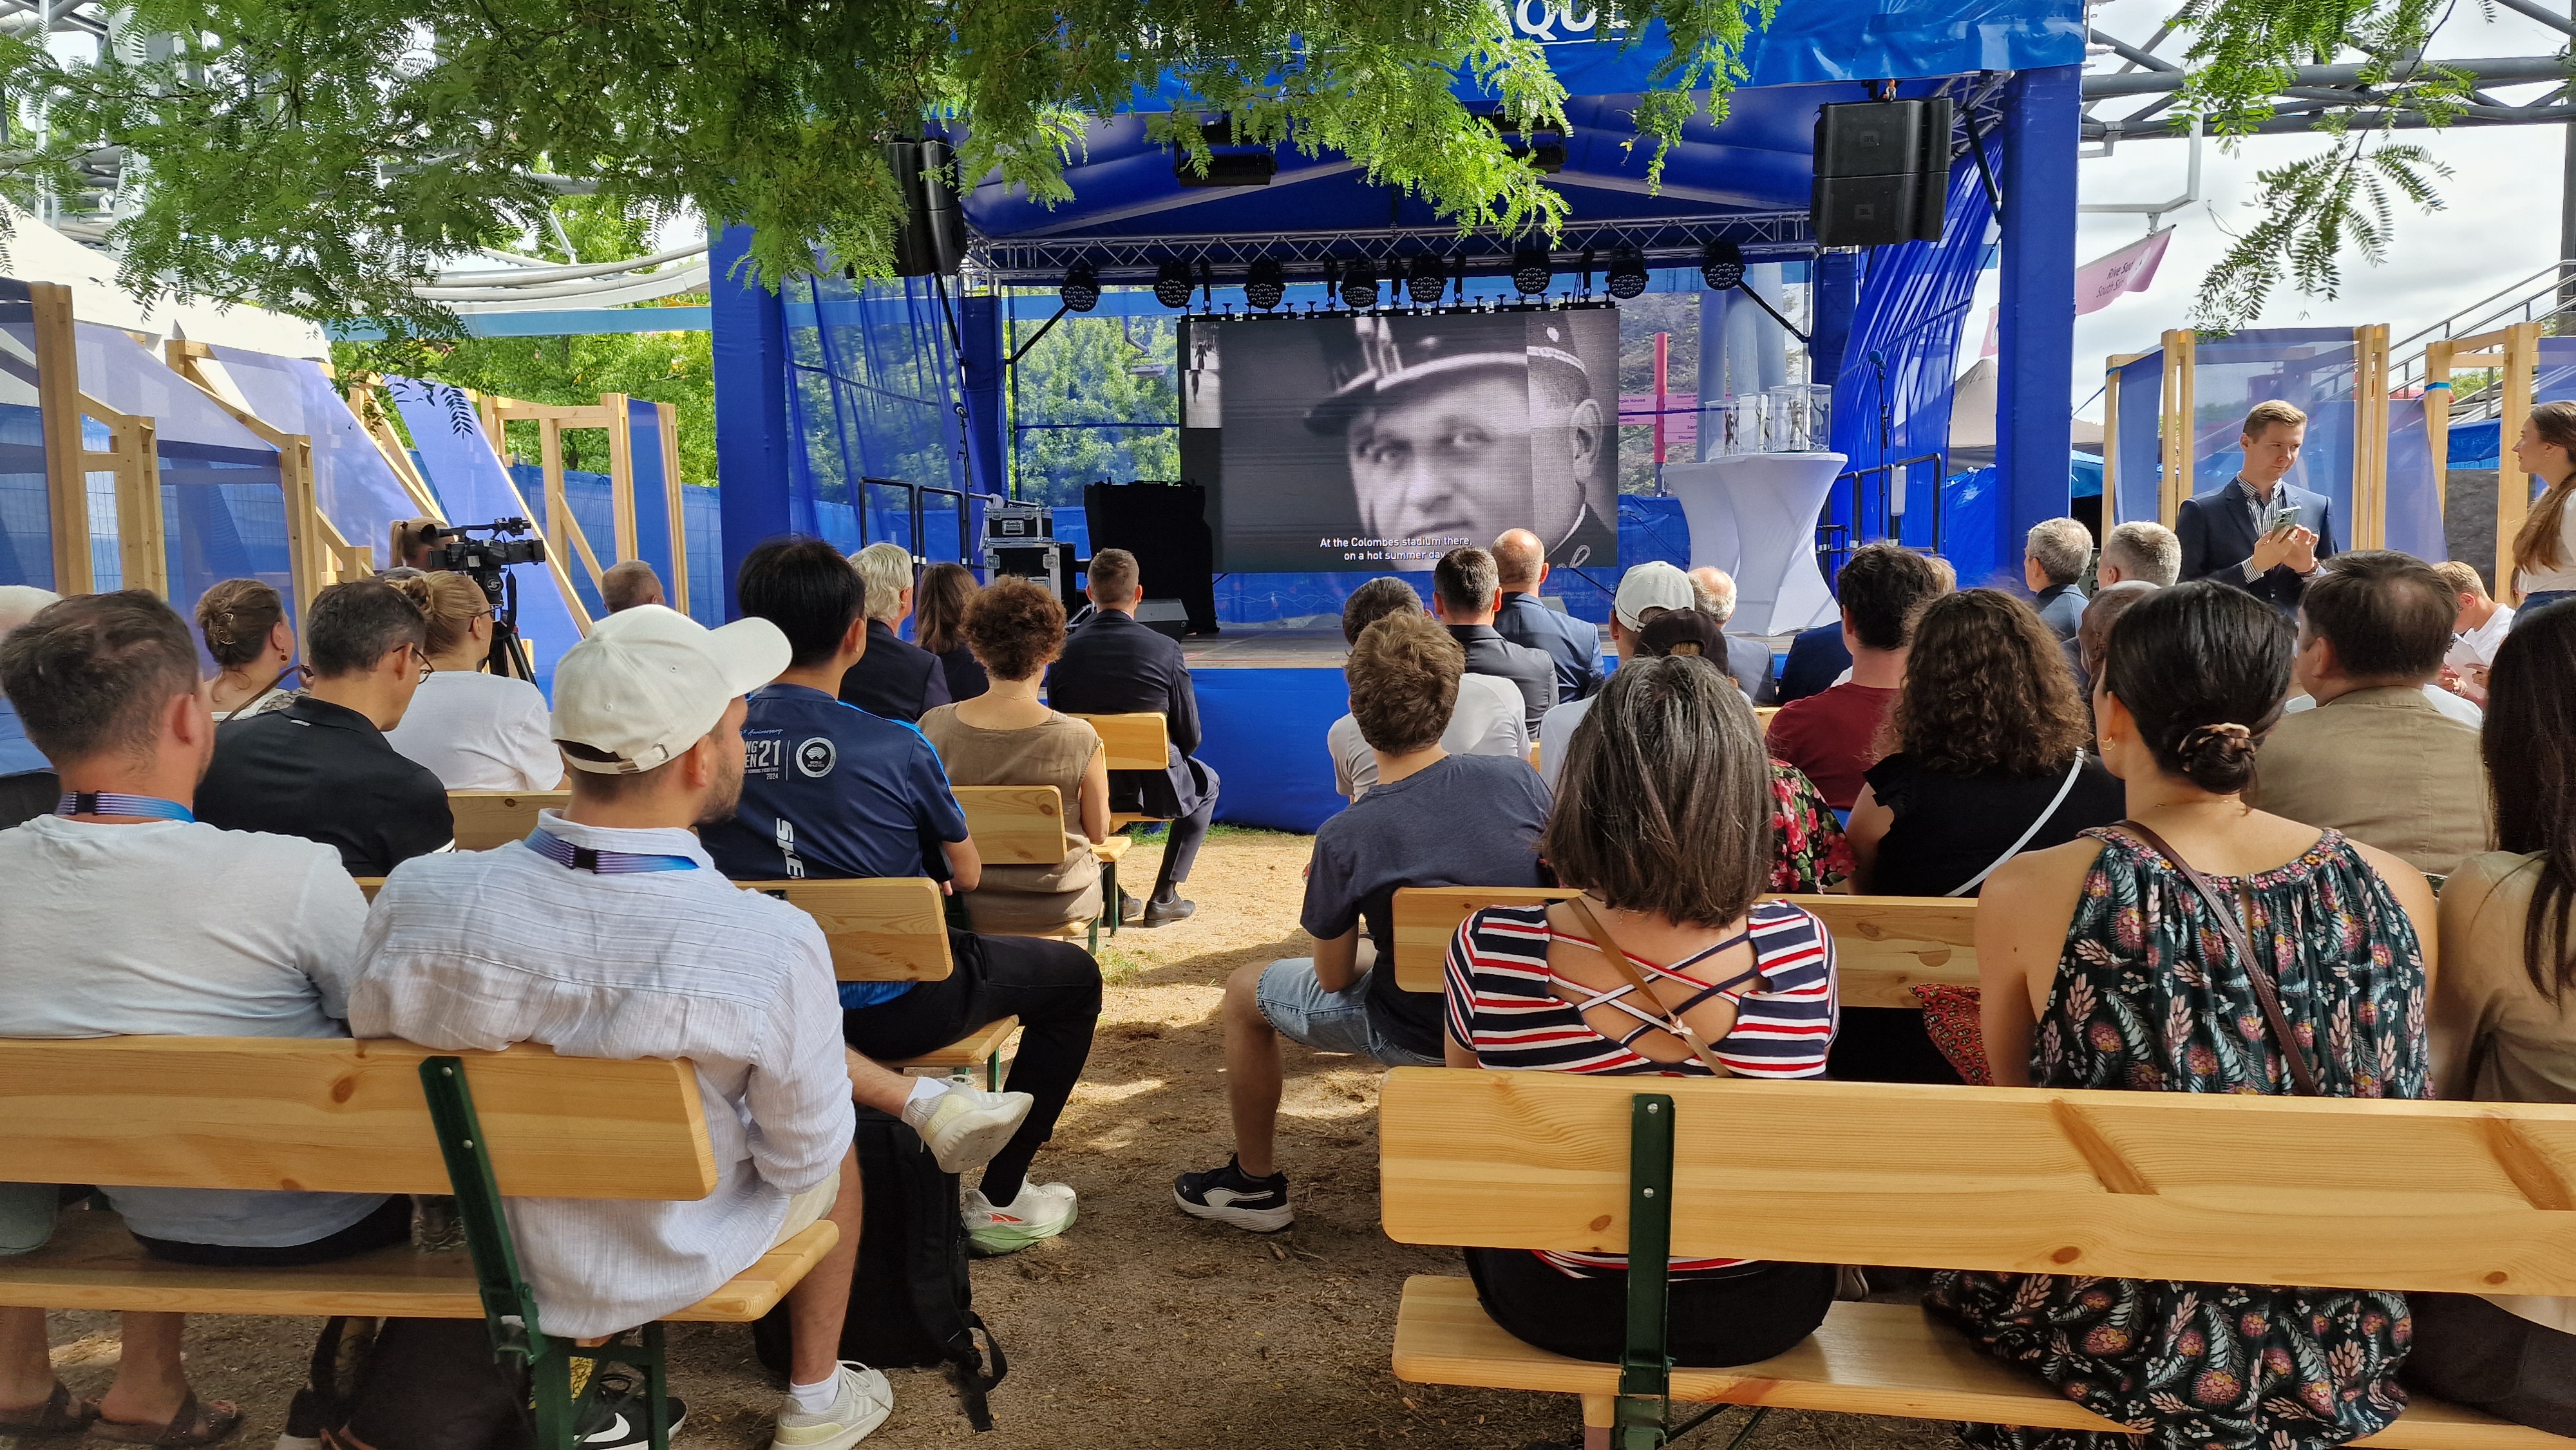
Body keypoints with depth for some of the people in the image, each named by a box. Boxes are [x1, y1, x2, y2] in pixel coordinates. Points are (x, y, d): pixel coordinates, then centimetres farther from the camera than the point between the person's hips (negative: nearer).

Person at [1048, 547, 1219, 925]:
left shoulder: (1063, 651, -8)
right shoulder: (1166, 650, -13)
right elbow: (1190, 736, -7)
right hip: (1153, 787, -2)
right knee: (1206, 782, 30)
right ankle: (1164, 897, 24)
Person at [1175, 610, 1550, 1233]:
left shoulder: (1344, 840, -25)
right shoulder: (1519, 780, -16)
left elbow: (1335, 978, -12)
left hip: (1419, 1035, -4)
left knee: (1246, 991, 16)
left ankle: (1256, 1183, 29)